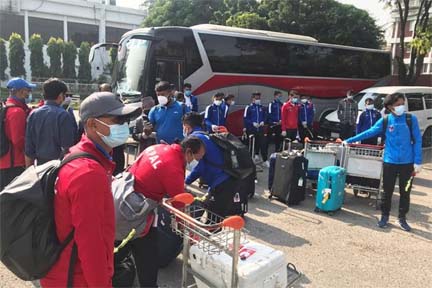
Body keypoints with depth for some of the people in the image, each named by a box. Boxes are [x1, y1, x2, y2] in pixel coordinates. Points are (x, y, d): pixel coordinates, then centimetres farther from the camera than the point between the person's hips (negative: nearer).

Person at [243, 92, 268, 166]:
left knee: (263, 143, -2)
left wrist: (263, 122, -1)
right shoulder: (249, 107, -3)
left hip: (260, 128, 3)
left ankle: (265, 160, 4)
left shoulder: (262, 108, 10)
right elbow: (245, 118, -6)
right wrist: (252, 123, -17)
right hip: (251, 129, -3)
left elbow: (264, 116, 19)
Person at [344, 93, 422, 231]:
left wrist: (418, 162, -7)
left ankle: (402, 218, 27)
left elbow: (417, 141, -3)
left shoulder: (411, 119, -4)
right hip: (390, 162, 0)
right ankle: (384, 216, 25)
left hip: (407, 162, 0)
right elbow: (369, 133, 2)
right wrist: (349, 140, 1)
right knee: (387, 191, 9)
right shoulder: (385, 121, -2)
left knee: (405, 192, 11)